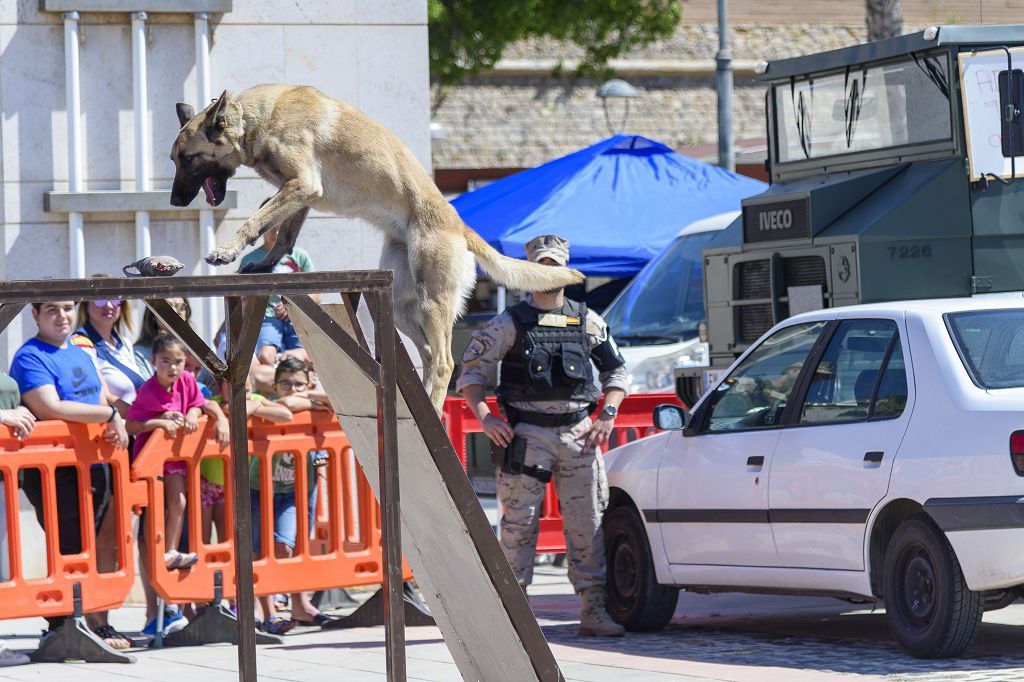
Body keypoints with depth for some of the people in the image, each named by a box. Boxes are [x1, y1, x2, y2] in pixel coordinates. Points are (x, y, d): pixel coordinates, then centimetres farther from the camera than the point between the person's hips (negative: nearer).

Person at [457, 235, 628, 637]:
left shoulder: (587, 322, 12)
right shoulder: (510, 323, 3)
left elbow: (615, 369, 21)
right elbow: (471, 371, 3)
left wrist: (608, 415, 8)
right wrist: (485, 417, -9)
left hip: (578, 433, 3)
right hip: (528, 433, -3)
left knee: (587, 523, 1)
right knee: (519, 521, -6)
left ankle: (593, 611, 5)